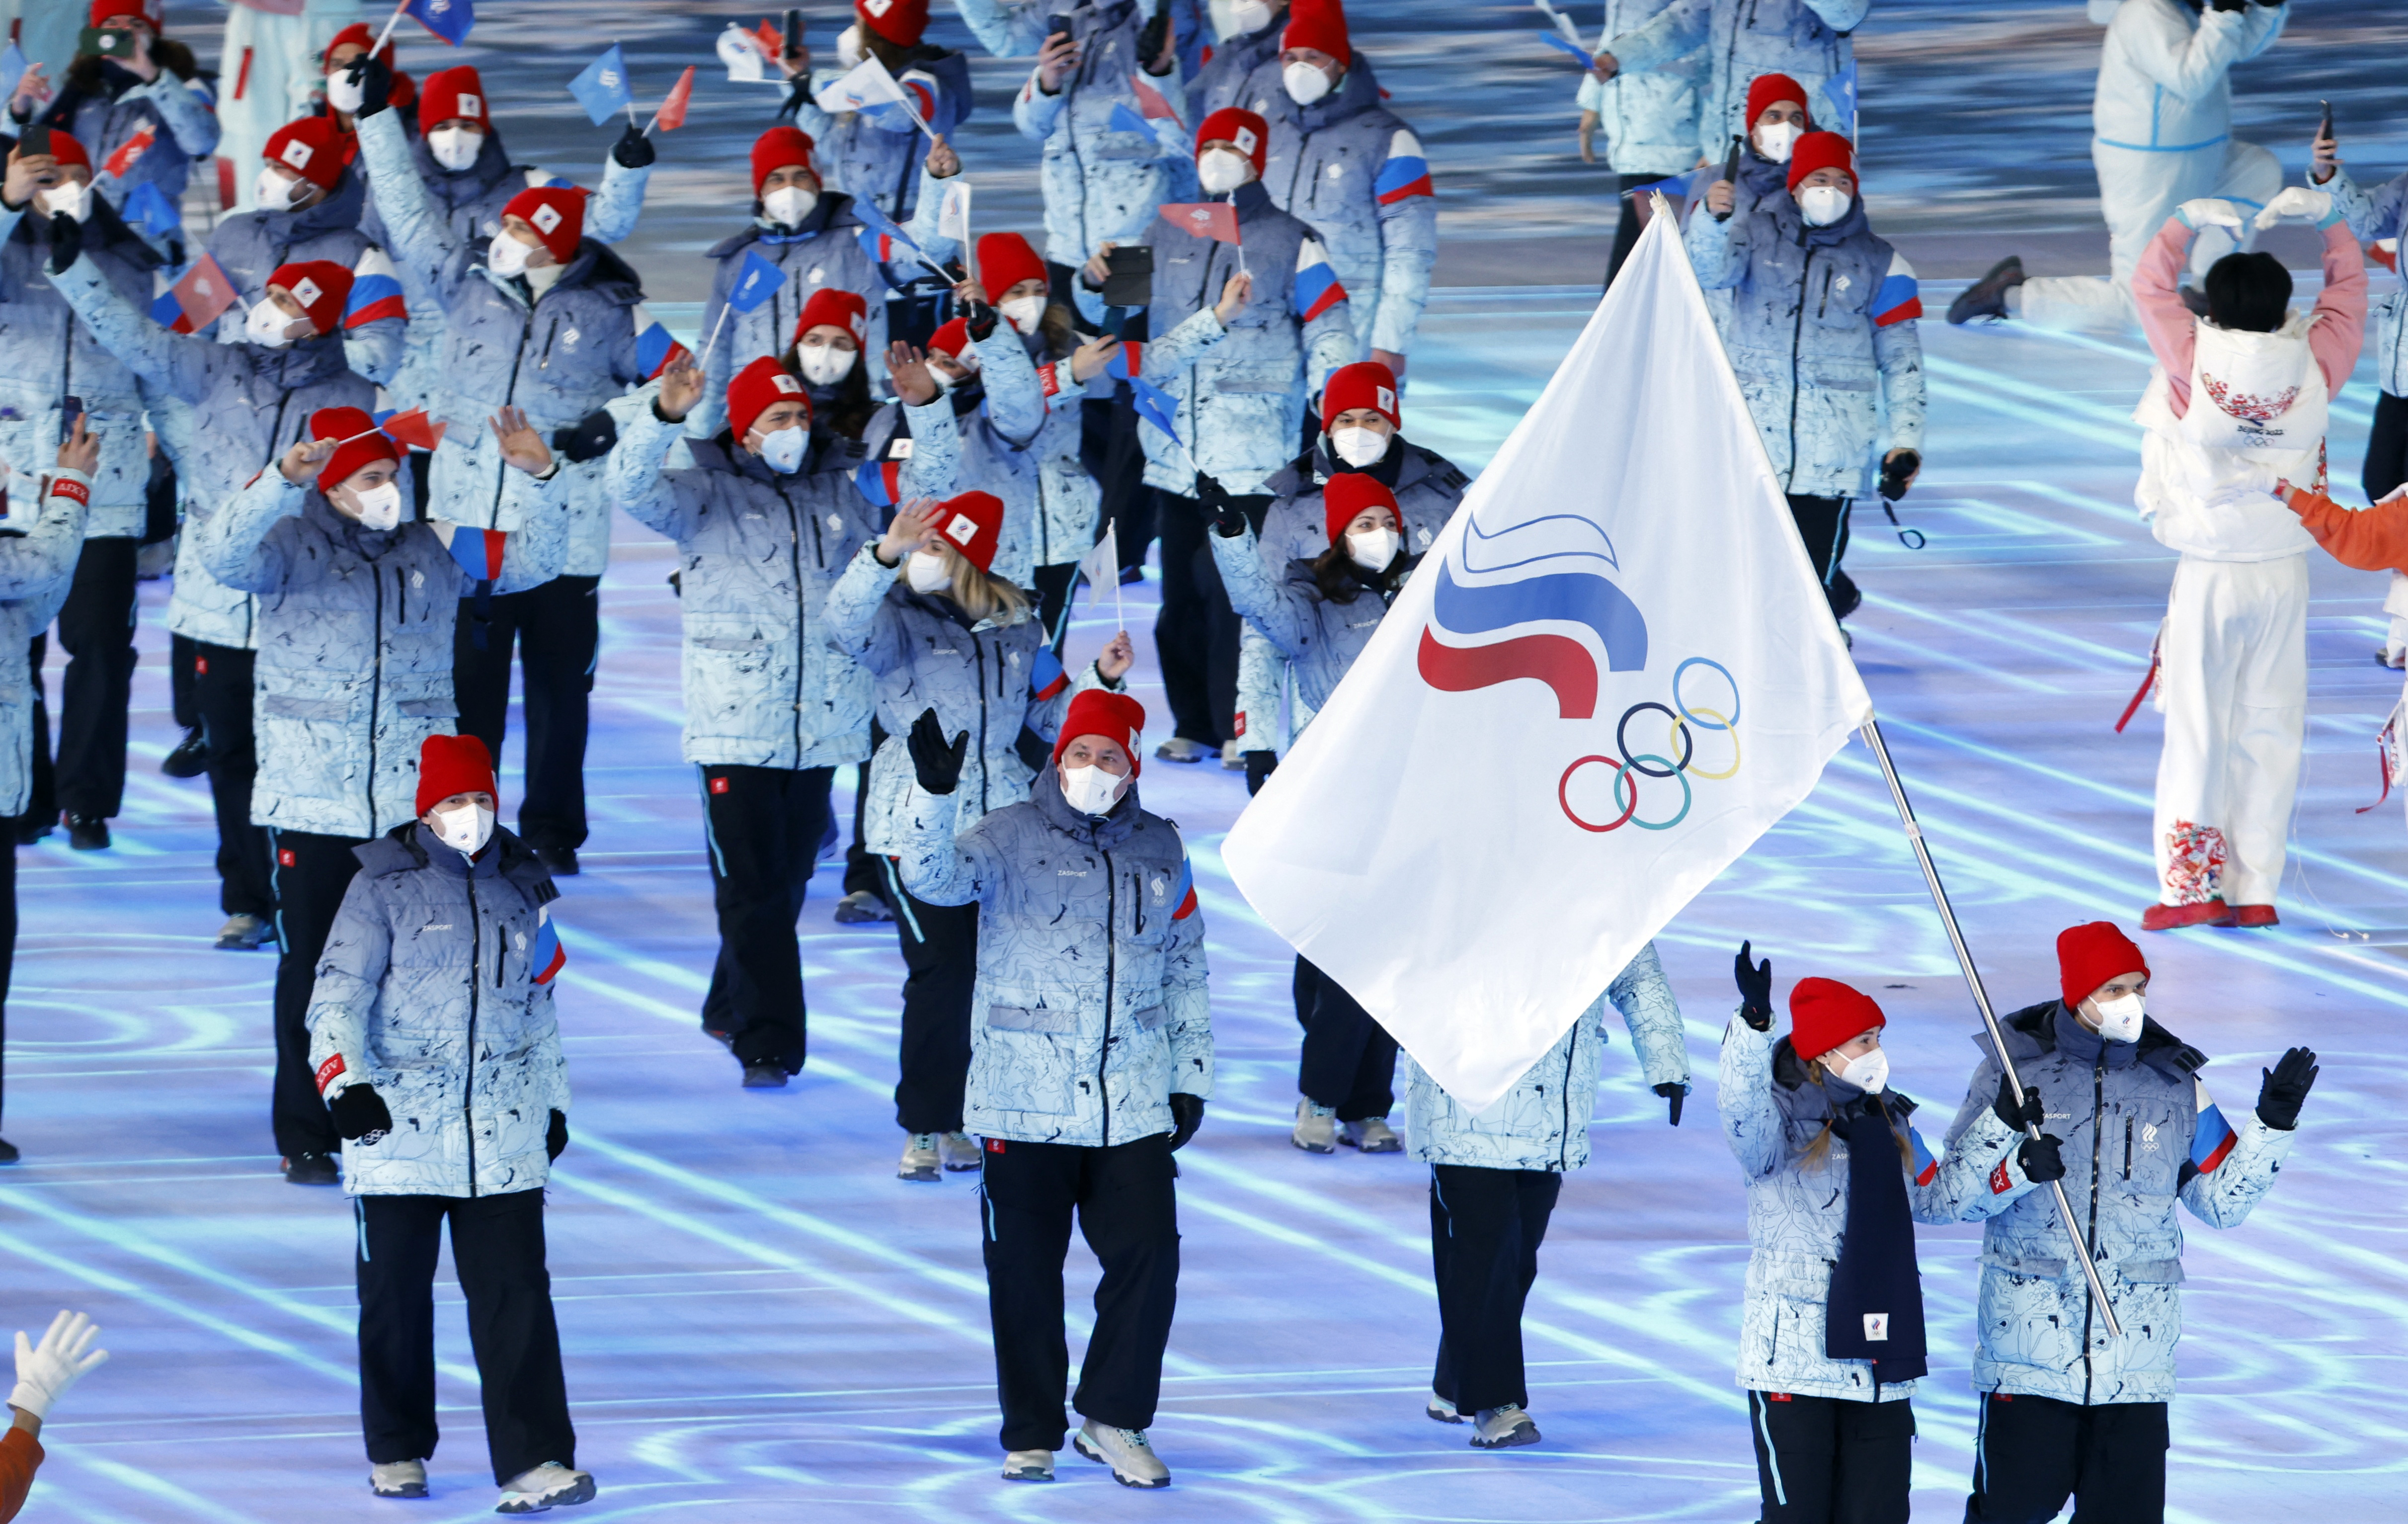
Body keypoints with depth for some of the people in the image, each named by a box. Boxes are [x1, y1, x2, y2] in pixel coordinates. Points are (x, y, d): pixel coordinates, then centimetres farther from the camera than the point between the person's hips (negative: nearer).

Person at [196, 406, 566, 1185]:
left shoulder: (431, 550, 9)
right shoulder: (293, 548, -2)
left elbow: (533, 561, 12)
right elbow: (222, 556, -22)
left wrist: (536, 479, -4)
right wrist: (282, 481, -36)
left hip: (414, 801, 3)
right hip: (311, 800, -3)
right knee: (312, 968, 1)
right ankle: (306, 1140, 10)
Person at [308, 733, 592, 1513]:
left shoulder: (520, 884, 11)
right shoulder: (386, 884, -3)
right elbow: (337, 993, -8)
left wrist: (554, 1100, 23)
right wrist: (345, 1082, -23)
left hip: (504, 1128, 3)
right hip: (397, 1121, -2)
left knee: (515, 1292, -6)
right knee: (396, 1293, 6)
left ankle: (533, 1464, -10)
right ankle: (397, 1453, 23)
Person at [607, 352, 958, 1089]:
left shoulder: (841, 491, 11)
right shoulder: (707, 495, 0)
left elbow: (929, 475, 10)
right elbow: (628, 486, -15)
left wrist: (925, 406, -8)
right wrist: (666, 415, -33)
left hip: (821, 724, 4)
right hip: (735, 724, -4)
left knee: (789, 878, 13)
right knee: (751, 885, -8)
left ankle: (731, 1012, 30)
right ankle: (767, 1044, -6)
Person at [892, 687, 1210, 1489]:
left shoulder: (1160, 849, 11)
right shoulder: (1010, 837, 0)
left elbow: (1186, 971, 18)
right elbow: (933, 878, -19)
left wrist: (1191, 1078, 15)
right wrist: (934, 793, -36)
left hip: (1135, 1100, 2)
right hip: (1025, 1099, -2)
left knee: (1147, 1254, -4)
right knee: (1025, 1270, 3)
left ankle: (1113, 1419, 12)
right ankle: (1031, 1435, 14)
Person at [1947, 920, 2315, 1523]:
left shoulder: (2173, 1082, 7)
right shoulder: (2015, 1067, 0)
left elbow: (2223, 1201, 11)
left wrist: (2273, 1125, -1)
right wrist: (2016, 1168, -19)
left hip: (2135, 1350, 2)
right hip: (2028, 1335, -2)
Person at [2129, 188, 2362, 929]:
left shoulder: (2195, 365, -14)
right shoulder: (2313, 370, -8)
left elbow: (2151, 284, 2)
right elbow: (2348, 290, 10)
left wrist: (2187, 221, 11)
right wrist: (2326, 216, 15)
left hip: (2209, 574, -2)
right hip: (2285, 569, 2)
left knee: (2198, 728, 3)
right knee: (2270, 729, 7)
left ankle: (2192, 884, 0)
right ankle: (2256, 889, 8)